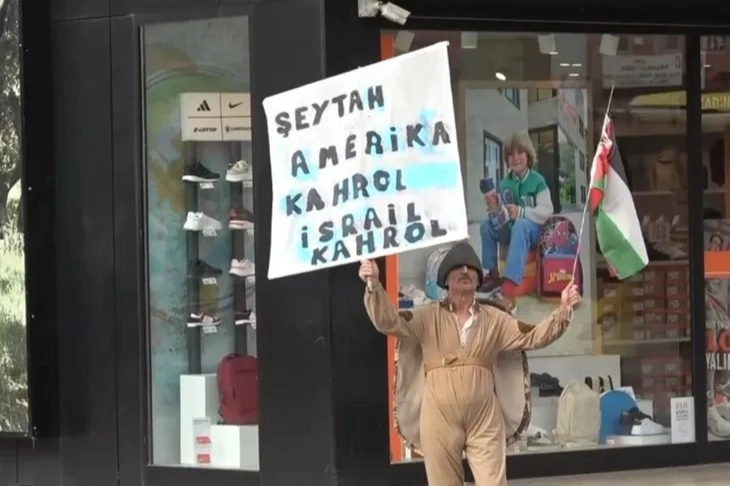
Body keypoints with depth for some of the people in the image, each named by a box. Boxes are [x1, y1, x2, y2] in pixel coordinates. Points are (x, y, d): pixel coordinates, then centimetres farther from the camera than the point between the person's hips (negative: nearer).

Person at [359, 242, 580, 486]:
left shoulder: (494, 319, 12)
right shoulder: (428, 317, 6)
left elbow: (533, 336, 8)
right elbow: (389, 323, -6)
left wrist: (563, 310, -6)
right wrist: (374, 285, -21)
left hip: (484, 416, 1)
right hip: (440, 415, -1)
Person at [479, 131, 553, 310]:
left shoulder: (537, 181, -9)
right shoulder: (505, 184, 4)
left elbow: (546, 211, -19)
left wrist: (520, 212, -31)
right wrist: (494, 208, -19)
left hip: (533, 229, -5)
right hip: (510, 229, 6)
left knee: (520, 225, -38)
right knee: (486, 225, -17)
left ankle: (509, 289, -52)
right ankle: (493, 275, -3)